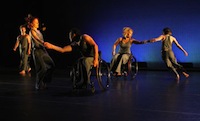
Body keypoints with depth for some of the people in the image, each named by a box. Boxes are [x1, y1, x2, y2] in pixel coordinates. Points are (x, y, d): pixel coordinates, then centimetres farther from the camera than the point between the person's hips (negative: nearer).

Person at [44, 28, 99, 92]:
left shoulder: (84, 37, -11)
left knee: (85, 61, -34)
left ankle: (87, 83, -22)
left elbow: (95, 45, -22)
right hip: (86, 58, 7)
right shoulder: (75, 44, 8)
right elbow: (62, 50, 3)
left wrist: (96, 59, -31)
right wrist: (51, 46, -9)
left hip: (94, 57, -7)